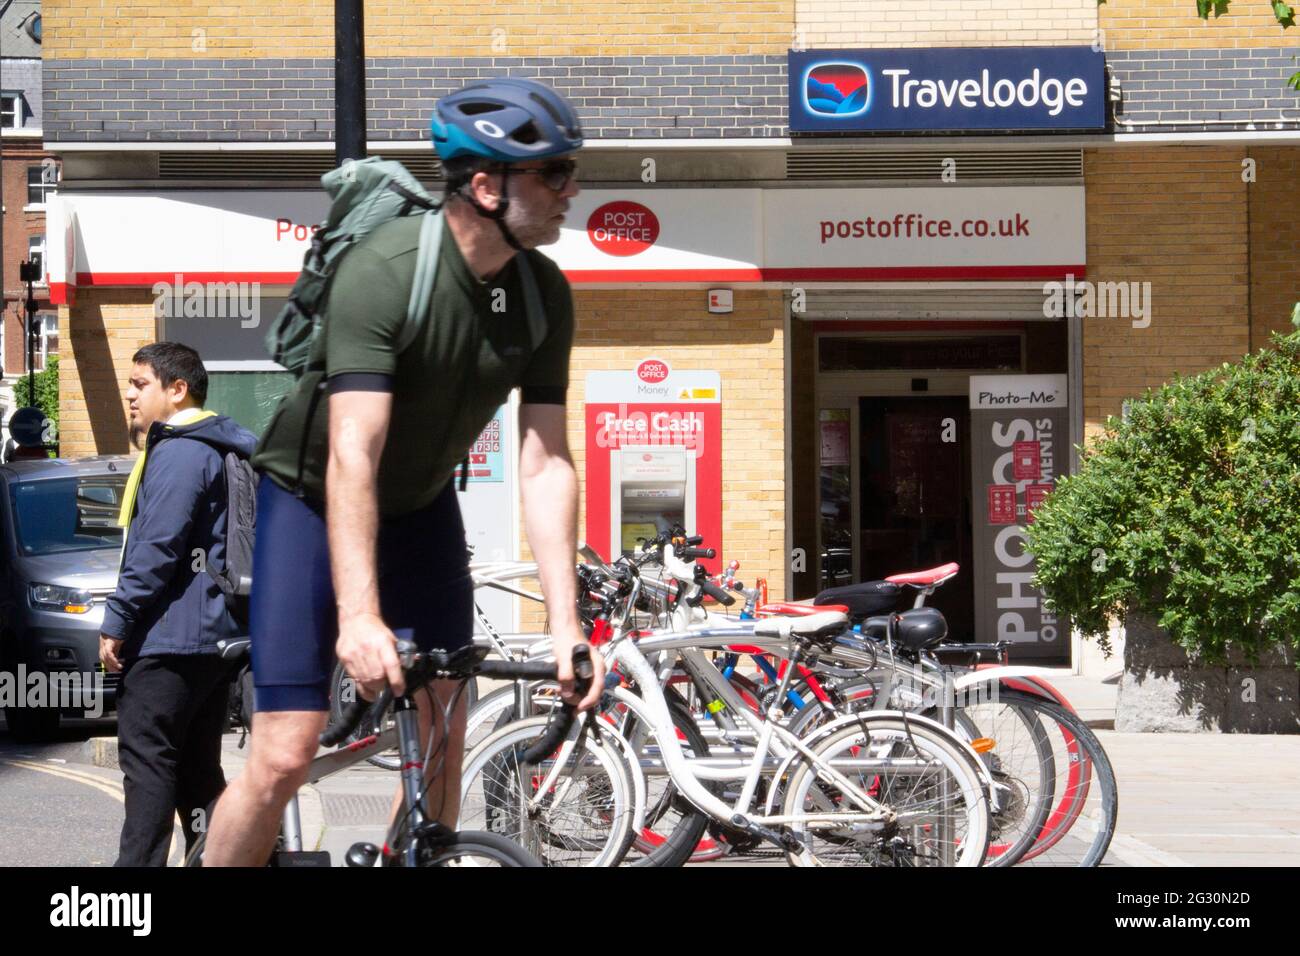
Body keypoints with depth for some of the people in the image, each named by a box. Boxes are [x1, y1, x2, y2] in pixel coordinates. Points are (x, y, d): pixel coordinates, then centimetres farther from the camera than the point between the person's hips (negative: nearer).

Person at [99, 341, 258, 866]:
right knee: (197, 769, 12)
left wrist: (117, 620, -14)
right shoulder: (215, 446, 18)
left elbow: (156, 547, -19)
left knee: (147, 760, -8)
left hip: (168, 640, -10)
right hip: (211, 636, 10)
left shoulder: (179, 452, -13)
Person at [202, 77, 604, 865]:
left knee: (443, 749, 1)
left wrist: (565, 624, -22)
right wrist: (358, 618, -45)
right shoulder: (384, 271, -30)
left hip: (422, 505, 5)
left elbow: (546, 466, -14)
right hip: (313, 499, -5)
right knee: (286, 758, -12)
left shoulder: (546, 295, -13)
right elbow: (351, 459, -37)